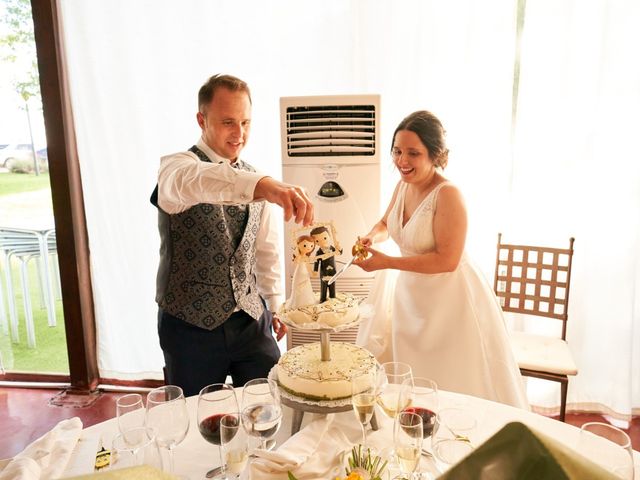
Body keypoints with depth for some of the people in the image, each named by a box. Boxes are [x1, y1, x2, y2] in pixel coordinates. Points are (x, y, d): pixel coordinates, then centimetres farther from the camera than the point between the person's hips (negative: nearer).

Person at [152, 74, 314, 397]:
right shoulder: (177, 166, -13)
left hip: (251, 318, 4)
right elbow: (192, 182, -39)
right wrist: (263, 185, -56)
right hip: (191, 323, -4)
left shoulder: (255, 178, 6)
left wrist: (274, 302, 17)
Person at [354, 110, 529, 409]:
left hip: (449, 300, -7)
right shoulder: (404, 185, 0)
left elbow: (446, 260, -25)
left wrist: (386, 262, -25)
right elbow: (386, 223, 18)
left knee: (453, 390, 7)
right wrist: (371, 238, -4)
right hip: (409, 294, 7)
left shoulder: (448, 195, -23)